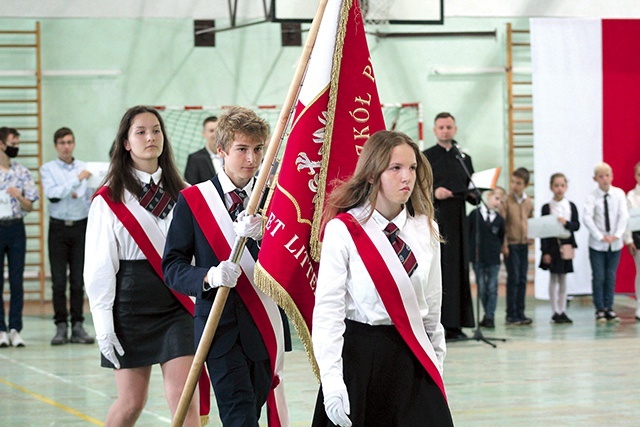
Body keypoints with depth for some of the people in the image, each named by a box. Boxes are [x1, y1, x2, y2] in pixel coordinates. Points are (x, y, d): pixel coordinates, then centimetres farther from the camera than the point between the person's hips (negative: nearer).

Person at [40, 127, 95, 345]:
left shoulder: (85, 168, 8)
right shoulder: (48, 169, 2)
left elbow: (92, 200, 11)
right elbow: (51, 194, -14)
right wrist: (76, 180, -19)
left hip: (80, 227, 1)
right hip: (58, 227, -1)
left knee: (78, 280, 2)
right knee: (59, 281, -2)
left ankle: (77, 326, 7)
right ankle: (61, 327, 3)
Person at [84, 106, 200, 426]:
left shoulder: (181, 193, 10)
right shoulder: (109, 199, -1)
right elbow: (98, 265, -3)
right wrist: (104, 325, -8)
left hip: (176, 303, 3)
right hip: (132, 302, -2)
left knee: (183, 397, -7)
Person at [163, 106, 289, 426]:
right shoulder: (193, 200, 1)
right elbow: (172, 266, -1)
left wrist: (263, 236, -19)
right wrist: (209, 277, -21)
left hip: (266, 324, 3)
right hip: (219, 326, -3)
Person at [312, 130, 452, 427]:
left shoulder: (426, 229, 7)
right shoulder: (343, 230, -8)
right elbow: (327, 310, -12)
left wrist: (436, 365, 17)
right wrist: (332, 385, -18)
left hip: (413, 358, 4)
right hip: (359, 356, -4)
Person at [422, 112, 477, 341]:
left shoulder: (464, 159, 18)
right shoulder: (425, 157, 4)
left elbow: (473, 194, 20)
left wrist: (473, 194, -2)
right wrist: (433, 193, -18)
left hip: (457, 221, 4)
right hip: (433, 219, -4)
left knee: (458, 269, 3)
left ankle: (454, 325, 6)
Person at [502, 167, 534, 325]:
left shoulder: (528, 202, 8)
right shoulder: (506, 200, -6)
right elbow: (501, 224, -9)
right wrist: (504, 244, -14)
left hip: (524, 244, 5)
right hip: (511, 245, -5)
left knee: (522, 279, 7)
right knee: (513, 278, -5)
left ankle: (520, 313, 13)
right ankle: (511, 314, 1)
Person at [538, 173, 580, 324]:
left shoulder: (571, 206, 5)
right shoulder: (547, 207, -2)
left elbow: (577, 225, 2)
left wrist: (566, 223, -19)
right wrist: (545, 252, -9)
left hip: (566, 245, 3)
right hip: (552, 245, -2)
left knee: (563, 279, 8)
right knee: (553, 279, 1)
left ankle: (562, 311, 13)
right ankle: (555, 312, 5)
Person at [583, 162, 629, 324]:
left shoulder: (619, 194, -1)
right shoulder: (592, 197, -7)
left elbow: (624, 215, -5)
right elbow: (587, 218, -14)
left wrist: (617, 234, -16)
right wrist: (600, 237, -19)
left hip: (614, 243, 2)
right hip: (597, 244, -2)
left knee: (611, 276, 6)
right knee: (598, 277, -1)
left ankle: (608, 308, 14)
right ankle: (600, 310, 6)